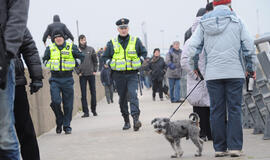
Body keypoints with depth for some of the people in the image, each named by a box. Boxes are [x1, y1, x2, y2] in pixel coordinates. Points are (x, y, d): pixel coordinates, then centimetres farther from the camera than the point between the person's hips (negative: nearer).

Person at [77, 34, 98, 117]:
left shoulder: (91, 49, 4)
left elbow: (95, 61, 8)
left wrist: (95, 70, 0)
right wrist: (78, 72, -4)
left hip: (91, 74, 1)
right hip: (82, 75, -1)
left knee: (93, 92, 4)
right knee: (83, 94, -2)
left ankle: (94, 110, 17)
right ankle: (86, 112, 0)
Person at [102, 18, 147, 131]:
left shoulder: (136, 41, 5)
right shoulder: (112, 43, 5)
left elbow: (144, 53, 16)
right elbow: (105, 57, 14)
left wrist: (139, 63, 3)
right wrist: (111, 65, 0)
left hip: (132, 74, -2)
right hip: (119, 75, 2)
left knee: (133, 95, -19)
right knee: (122, 98, 7)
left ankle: (136, 119, -27)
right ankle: (126, 121, 19)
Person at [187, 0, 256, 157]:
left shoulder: (204, 23, 8)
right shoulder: (236, 20, 3)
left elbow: (193, 47, 6)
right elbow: (249, 45, 1)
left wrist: (195, 67, 21)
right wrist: (251, 68, 11)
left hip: (213, 74, 2)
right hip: (234, 73, -2)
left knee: (217, 110, 5)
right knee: (234, 109, 1)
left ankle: (220, 148, 6)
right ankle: (235, 147, -3)